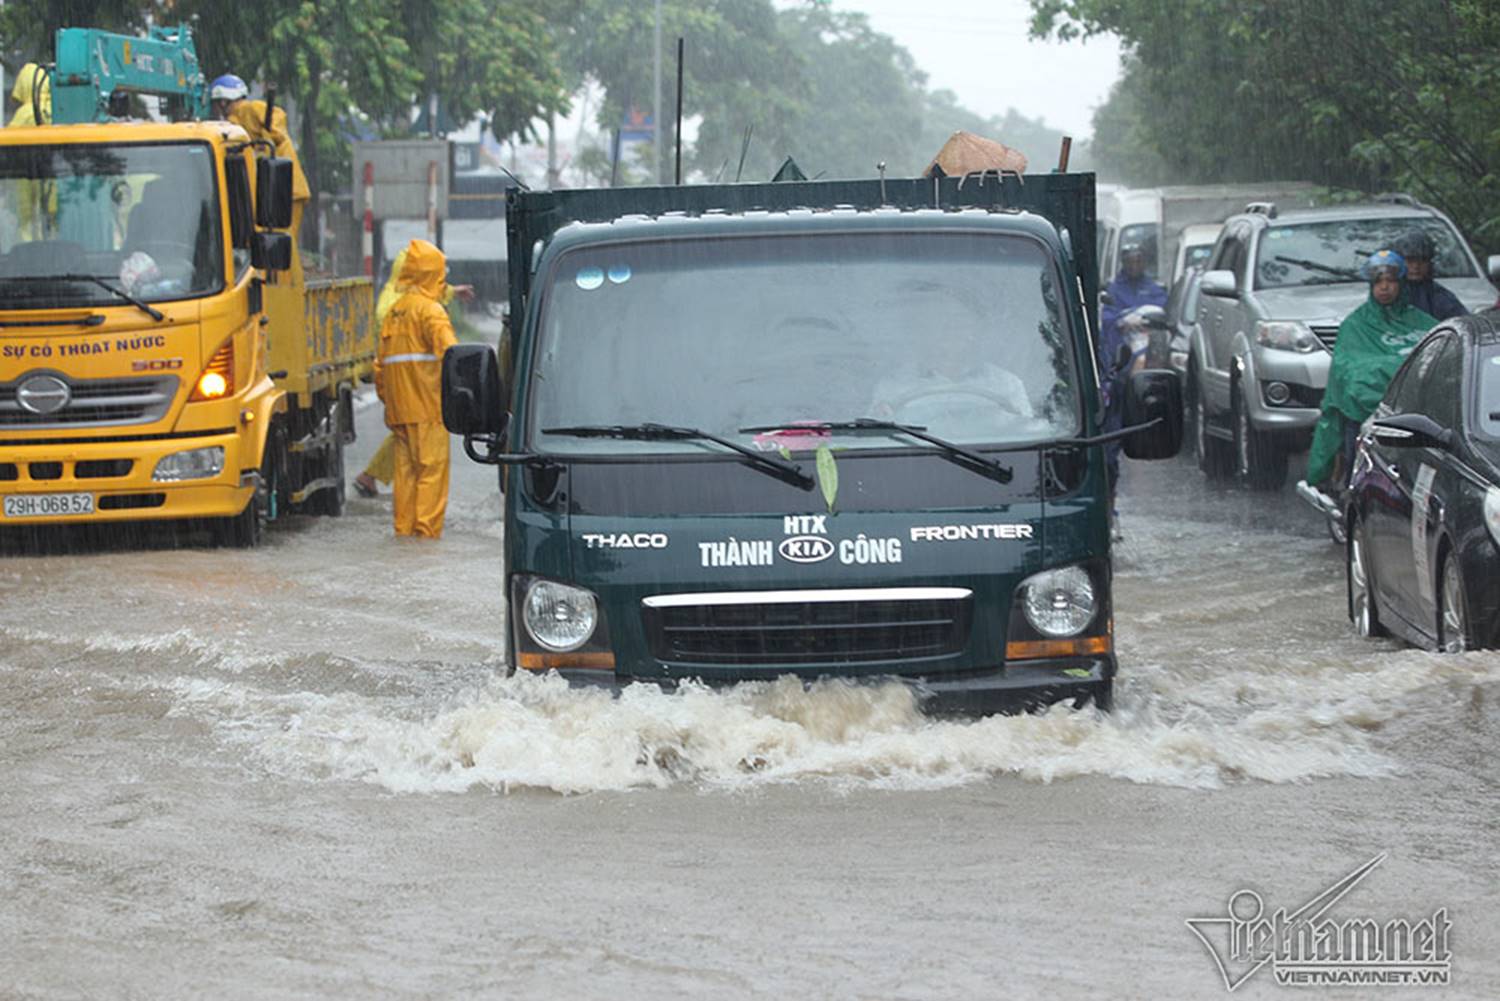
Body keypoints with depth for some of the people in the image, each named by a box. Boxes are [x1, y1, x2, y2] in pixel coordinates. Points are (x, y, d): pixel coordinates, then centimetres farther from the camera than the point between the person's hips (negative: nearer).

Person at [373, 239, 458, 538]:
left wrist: (387, 399, 26)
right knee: (432, 469, -5)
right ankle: (427, 529, -9)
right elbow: (449, 353, -21)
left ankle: (404, 528, 11)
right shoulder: (430, 310, -7)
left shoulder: (393, 312, 17)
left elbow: (380, 364, 21)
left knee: (405, 469, 11)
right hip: (427, 407, -7)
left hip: (399, 409, 7)